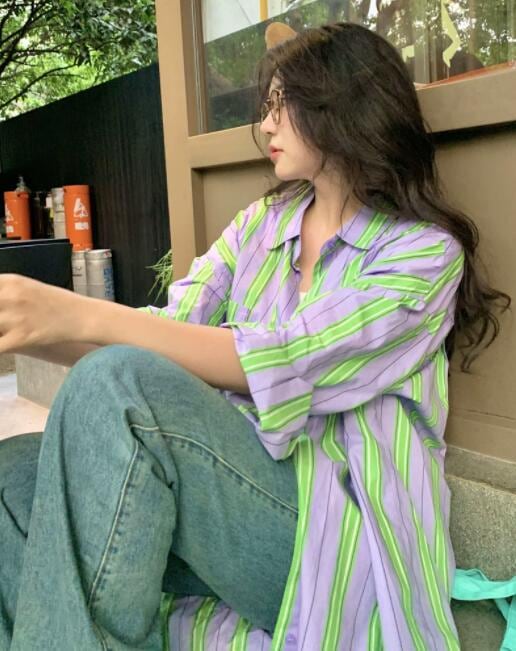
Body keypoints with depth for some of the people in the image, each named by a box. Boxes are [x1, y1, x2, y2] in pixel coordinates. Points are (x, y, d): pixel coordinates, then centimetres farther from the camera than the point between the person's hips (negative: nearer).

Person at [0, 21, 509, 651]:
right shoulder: (263, 222, 14)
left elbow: (277, 363, -18)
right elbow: (167, 334, 3)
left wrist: (80, 315, -23)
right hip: (233, 477, 5)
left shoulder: (425, 251, -4)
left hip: (340, 537, -5)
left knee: (118, 384, -29)